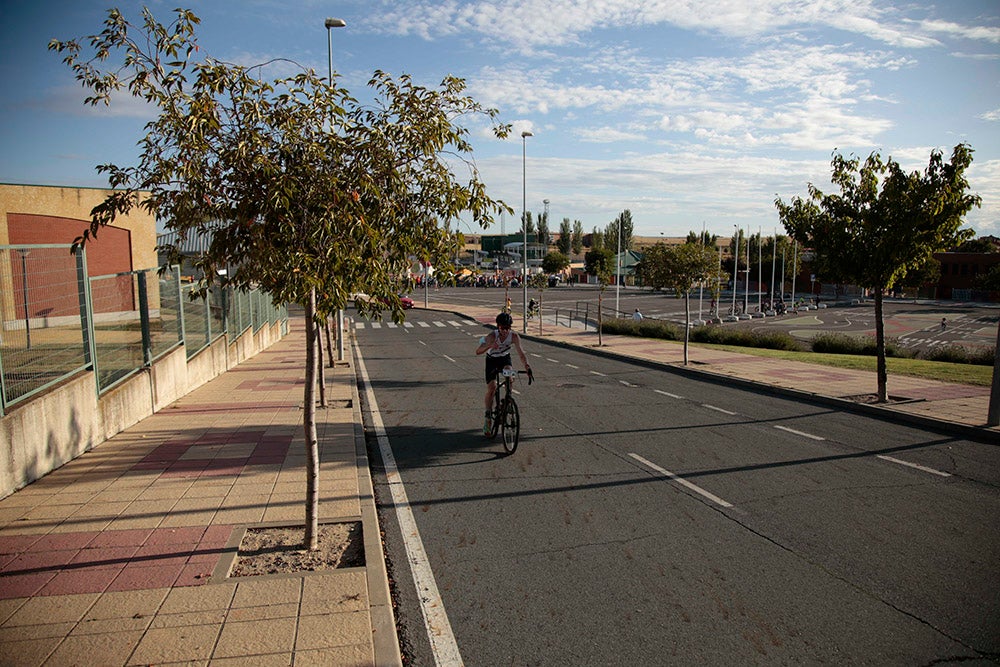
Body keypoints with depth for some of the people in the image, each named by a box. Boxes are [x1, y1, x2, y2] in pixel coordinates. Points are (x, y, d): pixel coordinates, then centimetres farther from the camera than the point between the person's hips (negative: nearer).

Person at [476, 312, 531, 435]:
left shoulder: (514, 336, -27)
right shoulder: (492, 336, -32)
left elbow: (520, 353, -36)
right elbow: (478, 351, -39)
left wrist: (527, 365, -55)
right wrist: (489, 345, -58)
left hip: (505, 358, 1)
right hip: (491, 360, -1)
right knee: (491, 388, -11)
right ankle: (488, 417, 4)